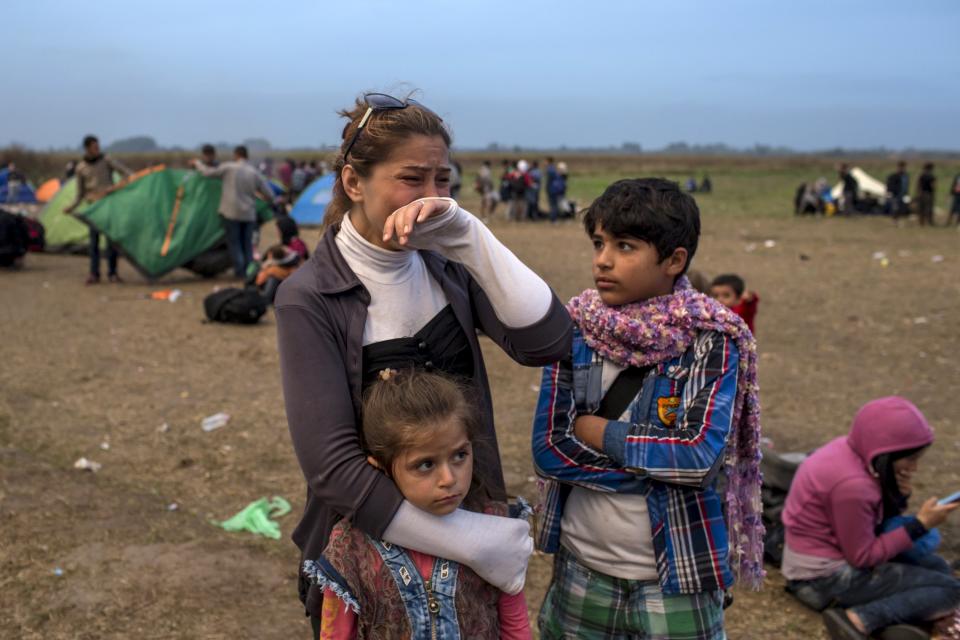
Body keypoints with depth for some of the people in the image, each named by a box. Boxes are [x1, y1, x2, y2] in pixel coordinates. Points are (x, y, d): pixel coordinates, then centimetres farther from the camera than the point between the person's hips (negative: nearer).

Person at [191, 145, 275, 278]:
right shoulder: (255, 172, 0)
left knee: (234, 242, 6)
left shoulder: (228, 167, -7)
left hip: (231, 212, -3)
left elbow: (208, 172, 3)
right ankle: (249, 270, 12)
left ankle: (240, 270, 1)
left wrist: (197, 163, 22)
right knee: (247, 243, 12)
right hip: (249, 213, 3)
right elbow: (269, 195, 1)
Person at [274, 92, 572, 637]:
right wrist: (475, 543, -25)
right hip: (369, 545, -4)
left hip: (470, 510, 4)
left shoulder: (446, 265, -4)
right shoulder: (309, 300, -17)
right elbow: (333, 467, -22)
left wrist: (468, 237, -26)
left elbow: (549, 342, -18)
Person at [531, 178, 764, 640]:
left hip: (675, 581, -2)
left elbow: (702, 457, -21)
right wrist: (659, 464, -15)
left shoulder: (711, 340, -11)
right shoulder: (575, 329, -4)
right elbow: (547, 448, -9)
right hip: (580, 572, 3)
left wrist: (600, 432, -13)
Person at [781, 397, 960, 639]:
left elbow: (878, 521, 9)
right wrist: (921, 524, -17)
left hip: (836, 552, 10)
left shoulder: (852, 449, -3)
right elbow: (863, 557, -19)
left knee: (937, 567, 17)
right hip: (826, 576, -10)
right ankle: (859, 619, -17)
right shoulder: (851, 483, -29)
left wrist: (899, 496, -12)